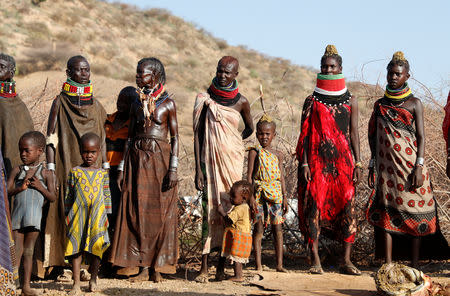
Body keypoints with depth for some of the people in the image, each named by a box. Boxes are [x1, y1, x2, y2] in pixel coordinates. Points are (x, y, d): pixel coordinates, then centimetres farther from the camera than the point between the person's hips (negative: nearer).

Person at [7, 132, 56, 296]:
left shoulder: (45, 173, 3)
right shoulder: (17, 170, 8)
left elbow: (52, 198, 2)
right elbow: (7, 191, 3)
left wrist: (40, 187, -12)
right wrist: (20, 187, -14)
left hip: (34, 216, -1)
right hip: (17, 214, 1)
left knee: (28, 251, 5)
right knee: (16, 250, 0)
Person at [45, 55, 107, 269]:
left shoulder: (95, 105, 12)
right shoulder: (60, 102, 1)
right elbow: (51, 138, -2)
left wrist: (105, 169, 10)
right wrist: (51, 170, -9)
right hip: (67, 167, -3)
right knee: (66, 212, -7)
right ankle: (65, 265, -2)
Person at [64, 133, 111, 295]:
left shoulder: (102, 173, 7)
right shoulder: (75, 172, 5)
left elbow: (107, 195, 9)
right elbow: (68, 195, 7)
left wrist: (106, 215, 6)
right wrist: (67, 215, 5)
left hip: (97, 216, 1)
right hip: (78, 216, -1)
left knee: (96, 248, 3)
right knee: (76, 248, -1)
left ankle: (93, 279, 23)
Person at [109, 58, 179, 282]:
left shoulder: (168, 103, 0)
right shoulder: (137, 104, 10)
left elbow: (174, 137, -2)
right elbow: (130, 136, 12)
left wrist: (173, 168, -10)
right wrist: (122, 168, 7)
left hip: (160, 159, -3)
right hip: (137, 160, 3)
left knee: (161, 212, -1)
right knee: (138, 212, 0)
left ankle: (157, 266, 6)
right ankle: (143, 266, 5)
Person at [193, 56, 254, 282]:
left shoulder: (241, 102, 2)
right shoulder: (205, 99, -1)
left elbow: (249, 128, 21)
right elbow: (197, 134, 0)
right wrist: (198, 169, -4)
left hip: (233, 159, 1)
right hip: (210, 160, -1)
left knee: (230, 208, 0)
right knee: (209, 209, -7)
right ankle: (204, 266, -6)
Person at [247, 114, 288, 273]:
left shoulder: (278, 155, 11)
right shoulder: (255, 152, 2)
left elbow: (281, 177, 13)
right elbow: (249, 174, -1)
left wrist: (284, 197, 8)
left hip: (275, 194, 3)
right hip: (259, 193, -3)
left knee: (277, 227, 3)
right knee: (259, 227, -3)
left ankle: (279, 264, 7)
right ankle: (258, 265, 2)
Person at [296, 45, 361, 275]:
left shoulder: (350, 101, 9)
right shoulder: (312, 101, 7)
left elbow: (354, 133, 8)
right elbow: (305, 134, 4)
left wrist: (357, 163, 1)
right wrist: (304, 163, -5)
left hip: (343, 161, 1)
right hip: (317, 159, -1)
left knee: (346, 206, -3)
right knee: (314, 205, -6)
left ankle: (346, 261, 3)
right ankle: (315, 260, -1)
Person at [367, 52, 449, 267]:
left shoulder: (414, 103, 3)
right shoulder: (380, 105, 12)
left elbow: (421, 137, -1)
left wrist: (419, 166, -11)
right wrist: (371, 167, 12)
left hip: (409, 166, -2)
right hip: (387, 167, 3)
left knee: (413, 214, -1)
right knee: (387, 213, -2)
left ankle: (414, 265, 5)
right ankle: (388, 265, -1)